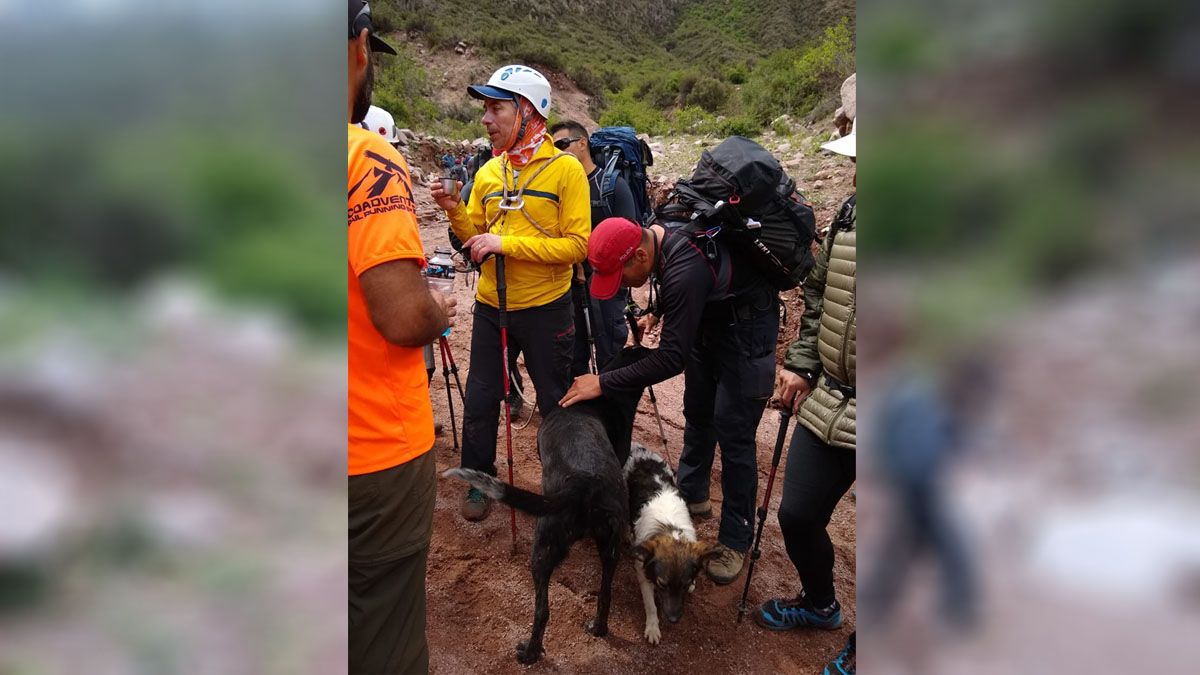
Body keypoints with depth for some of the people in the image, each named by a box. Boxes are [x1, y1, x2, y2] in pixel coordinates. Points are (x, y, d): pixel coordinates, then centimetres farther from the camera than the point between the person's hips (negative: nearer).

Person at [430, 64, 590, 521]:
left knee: (556, 401, 12)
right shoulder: (487, 172, 6)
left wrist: (508, 243, -22)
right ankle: (479, 481, 31)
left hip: (545, 308, -4)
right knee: (480, 399, 11)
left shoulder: (566, 169, -9)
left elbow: (577, 245, -18)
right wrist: (456, 211, -8)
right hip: (490, 306, 4)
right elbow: (476, 239, 11)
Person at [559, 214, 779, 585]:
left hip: (746, 325, -9)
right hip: (708, 315, 9)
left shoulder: (686, 269, -39)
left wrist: (603, 383, -31)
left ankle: (735, 539, 8)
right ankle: (692, 495, 36)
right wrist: (656, 313, 1)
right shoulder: (652, 233, -12)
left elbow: (672, 357, -35)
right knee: (697, 414, 17)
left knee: (732, 431, -7)